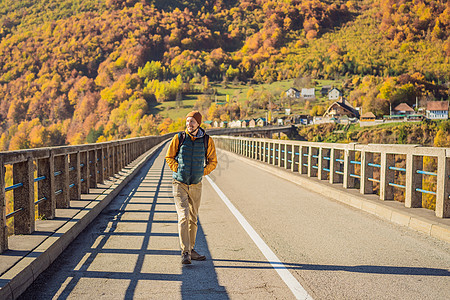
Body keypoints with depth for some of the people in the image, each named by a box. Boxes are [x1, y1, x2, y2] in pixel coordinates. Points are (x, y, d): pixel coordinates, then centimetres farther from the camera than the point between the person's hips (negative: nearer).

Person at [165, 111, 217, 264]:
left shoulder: (207, 140, -2)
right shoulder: (179, 138, -5)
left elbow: (212, 161, 9)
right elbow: (169, 157, 5)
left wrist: (202, 173, -1)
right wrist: (178, 171, -5)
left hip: (196, 185, 3)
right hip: (179, 184, -2)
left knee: (193, 218, 11)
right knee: (183, 217, -13)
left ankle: (191, 250, 23)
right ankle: (185, 253, -12)